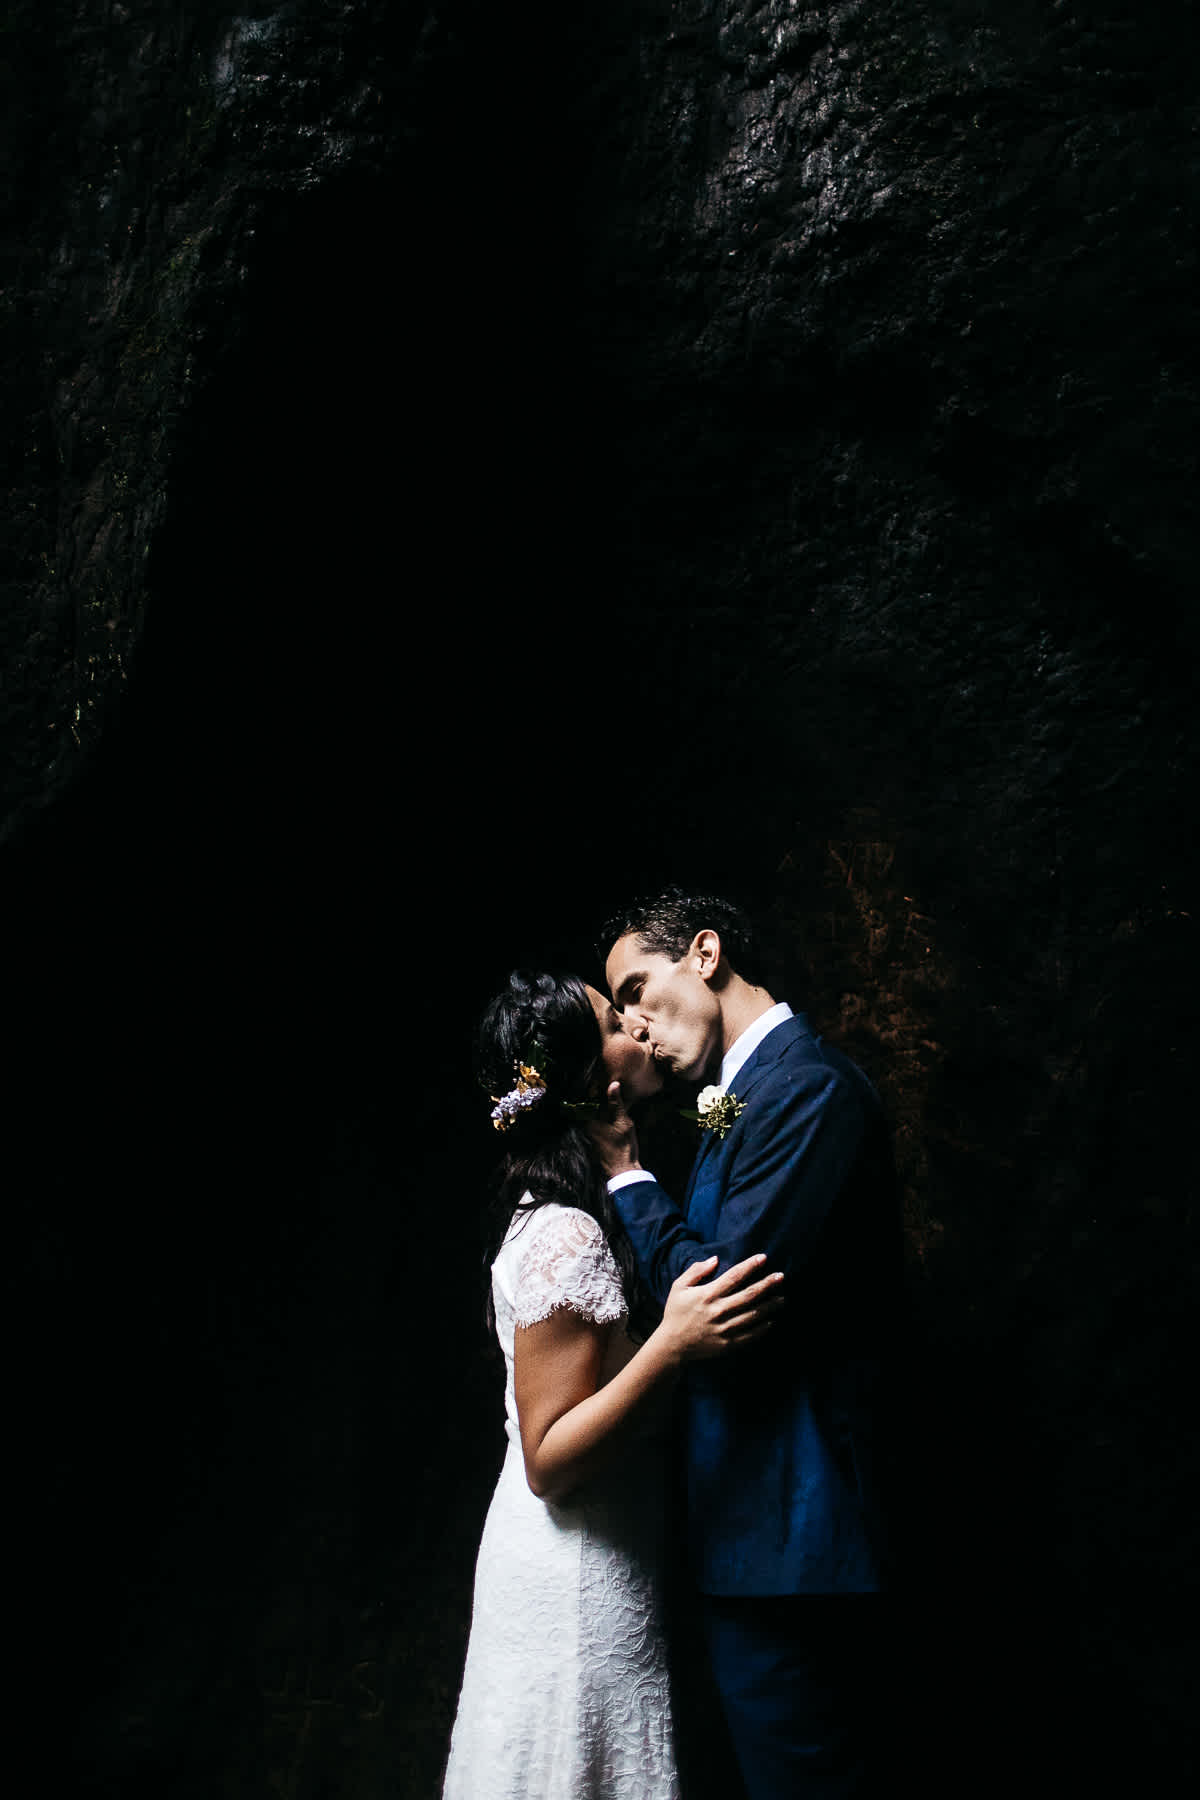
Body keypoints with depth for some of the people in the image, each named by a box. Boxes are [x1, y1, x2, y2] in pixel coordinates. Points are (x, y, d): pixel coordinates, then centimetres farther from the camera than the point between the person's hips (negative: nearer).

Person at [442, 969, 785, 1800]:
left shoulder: (582, 1213, 6)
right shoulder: (563, 1236, -24)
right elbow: (549, 1461, -24)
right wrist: (674, 1345, -34)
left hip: (603, 1573, 9)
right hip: (578, 1585, -9)